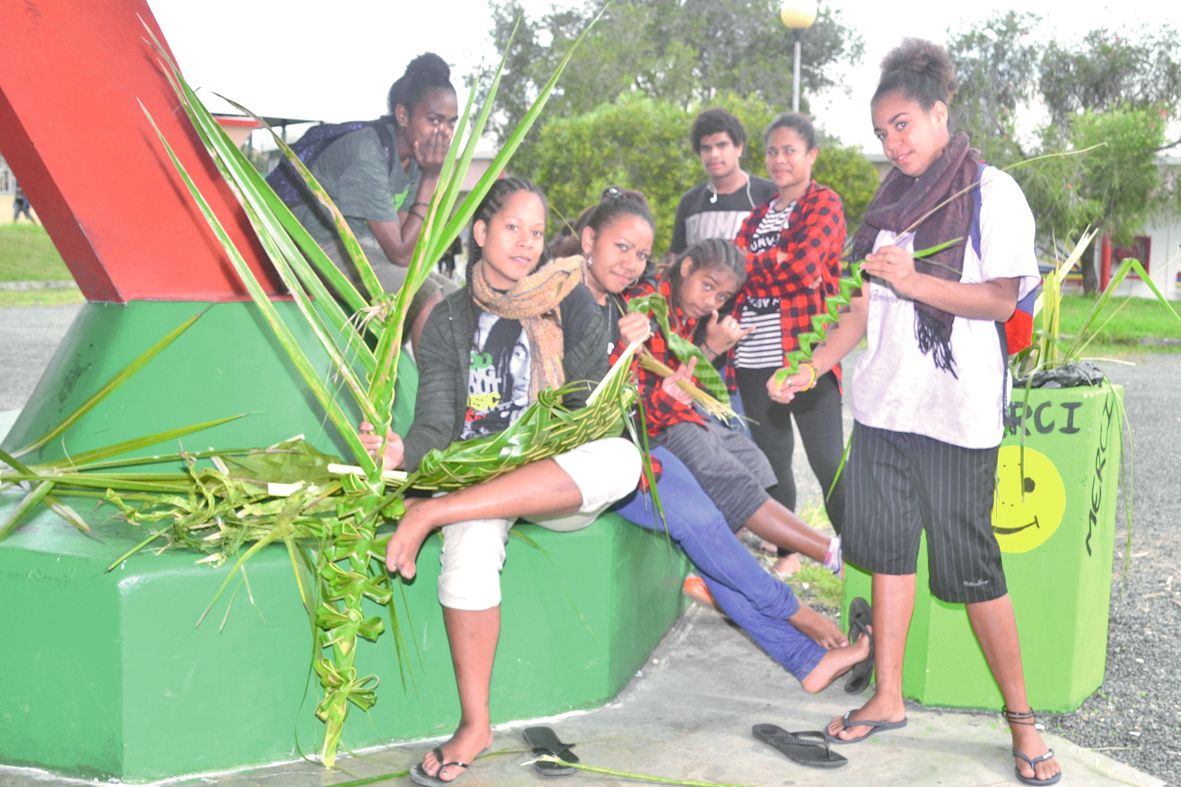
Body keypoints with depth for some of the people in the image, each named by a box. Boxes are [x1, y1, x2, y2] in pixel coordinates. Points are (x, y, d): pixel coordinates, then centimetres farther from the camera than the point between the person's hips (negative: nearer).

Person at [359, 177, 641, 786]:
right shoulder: (450, 320, 7)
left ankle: (429, 513, -33)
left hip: (556, 483, 0)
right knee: (472, 539, -36)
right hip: (479, 474, 0)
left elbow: (591, 404, 3)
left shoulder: (571, 303, 6)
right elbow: (438, 423, -3)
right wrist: (405, 452, -25)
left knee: (621, 457, -36)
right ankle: (474, 725, -22)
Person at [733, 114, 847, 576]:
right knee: (771, 458, 11)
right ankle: (787, 552, 24)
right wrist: (775, 262, -11)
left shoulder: (823, 204, 0)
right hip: (755, 358, 6)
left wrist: (748, 264, -3)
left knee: (827, 461, -2)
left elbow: (803, 267, -15)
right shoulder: (760, 213, 19)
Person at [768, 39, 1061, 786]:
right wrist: (811, 369, 4)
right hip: (884, 404, 6)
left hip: (957, 413, -6)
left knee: (972, 568, -1)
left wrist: (914, 281, -20)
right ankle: (889, 698, 21)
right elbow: (866, 304, 13)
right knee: (889, 552, 9)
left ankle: (1021, 717, 13)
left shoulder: (992, 192, -4)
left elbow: (1003, 300, -10)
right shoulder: (894, 201, 14)